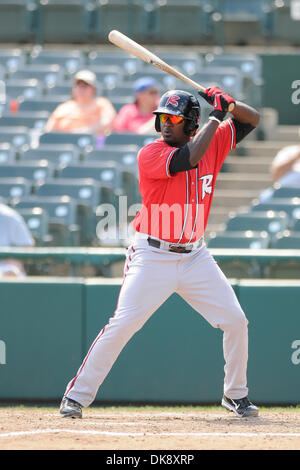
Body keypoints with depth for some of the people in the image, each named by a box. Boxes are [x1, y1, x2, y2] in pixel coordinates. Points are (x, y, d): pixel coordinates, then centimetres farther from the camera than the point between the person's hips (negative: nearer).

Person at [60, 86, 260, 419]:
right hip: (152, 258, -5)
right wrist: (216, 114, -20)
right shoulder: (150, 154, -13)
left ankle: (235, 394, 19)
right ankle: (78, 394, -4)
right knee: (122, 325, -13)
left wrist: (230, 103, -10)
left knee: (236, 322, 1)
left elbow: (252, 120, 12)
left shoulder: (212, 143, 4)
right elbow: (190, 157, -30)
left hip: (195, 257, 5)